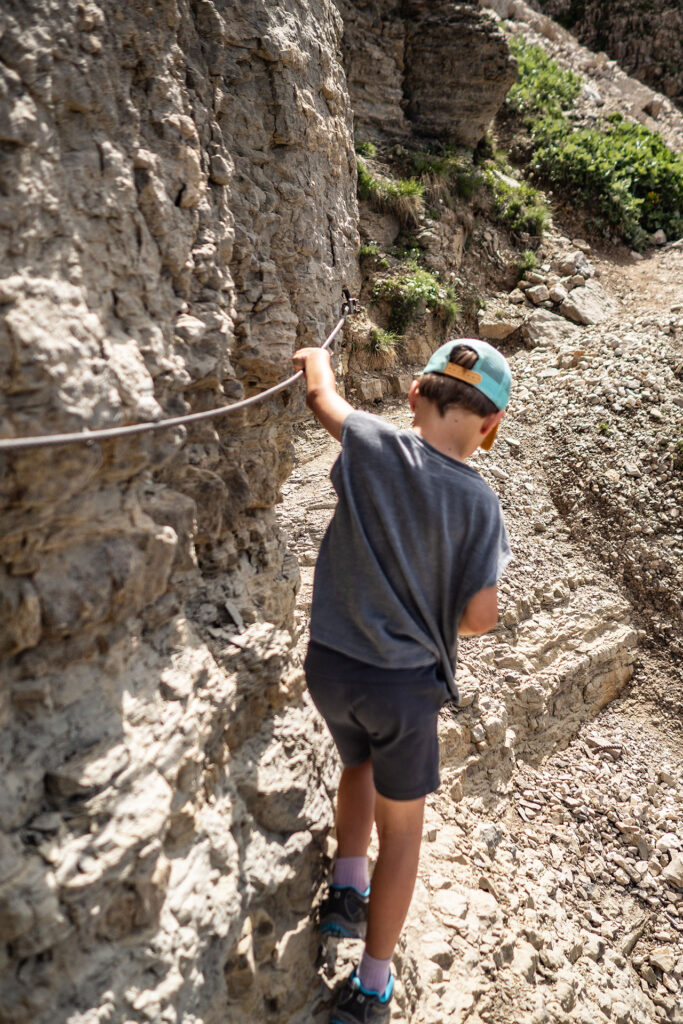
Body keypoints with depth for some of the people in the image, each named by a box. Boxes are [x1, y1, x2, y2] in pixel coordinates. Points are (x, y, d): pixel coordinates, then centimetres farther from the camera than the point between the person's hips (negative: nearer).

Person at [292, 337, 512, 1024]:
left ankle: (347, 889, 31)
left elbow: (321, 395, 10)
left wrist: (315, 358, 32)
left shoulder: (372, 446, -10)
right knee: (401, 826, 18)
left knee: (359, 762, 35)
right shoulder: (477, 502, -14)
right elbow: (479, 618, -14)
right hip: (405, 682, -2)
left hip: (330, 664, 3)